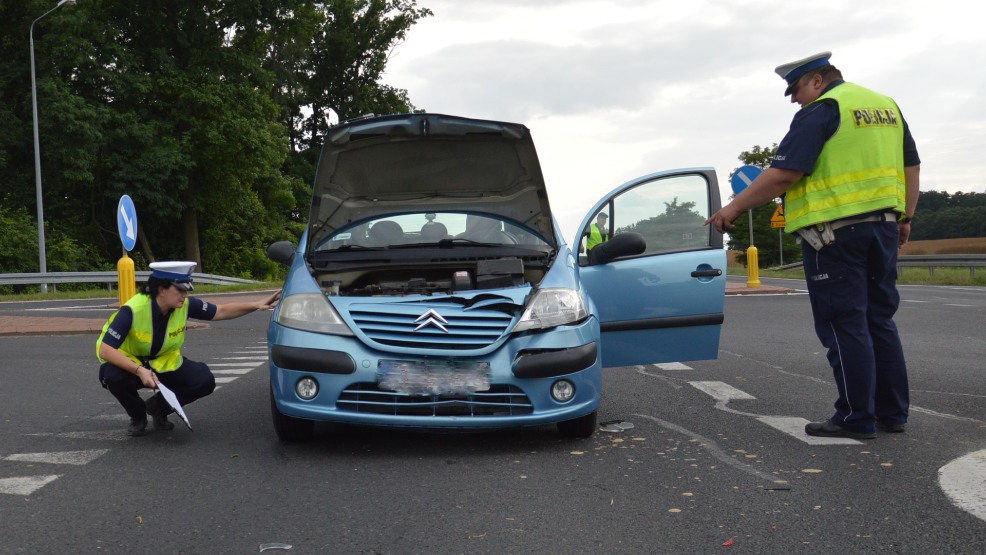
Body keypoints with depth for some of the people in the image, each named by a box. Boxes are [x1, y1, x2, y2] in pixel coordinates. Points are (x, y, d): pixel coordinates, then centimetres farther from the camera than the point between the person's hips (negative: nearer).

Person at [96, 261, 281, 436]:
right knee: (113, 376, -37)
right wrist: (139, 371, -42)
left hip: (164, 363, 4)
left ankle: (157, 406, 9)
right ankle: (138, 416, -5)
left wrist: (256, 305, -15)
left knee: (204, 381, -18)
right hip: (128, 363, -3)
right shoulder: (133, 311, -30)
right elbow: (105, 350, -31)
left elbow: (221, 311, -4)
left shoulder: (185, 305, -17)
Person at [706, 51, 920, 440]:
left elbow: (782, 175, -17)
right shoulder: (886, 106, 16)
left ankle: (856, 419, 1)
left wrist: (734, 208, -11)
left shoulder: (821, 111, -9)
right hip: (882, 227, 8)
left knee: (844, 325, -2)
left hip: (836, 231, -8)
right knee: (879, 320, 14)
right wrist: (905, 218, 23)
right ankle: (892, 413, 18)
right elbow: (911, 167, 18)